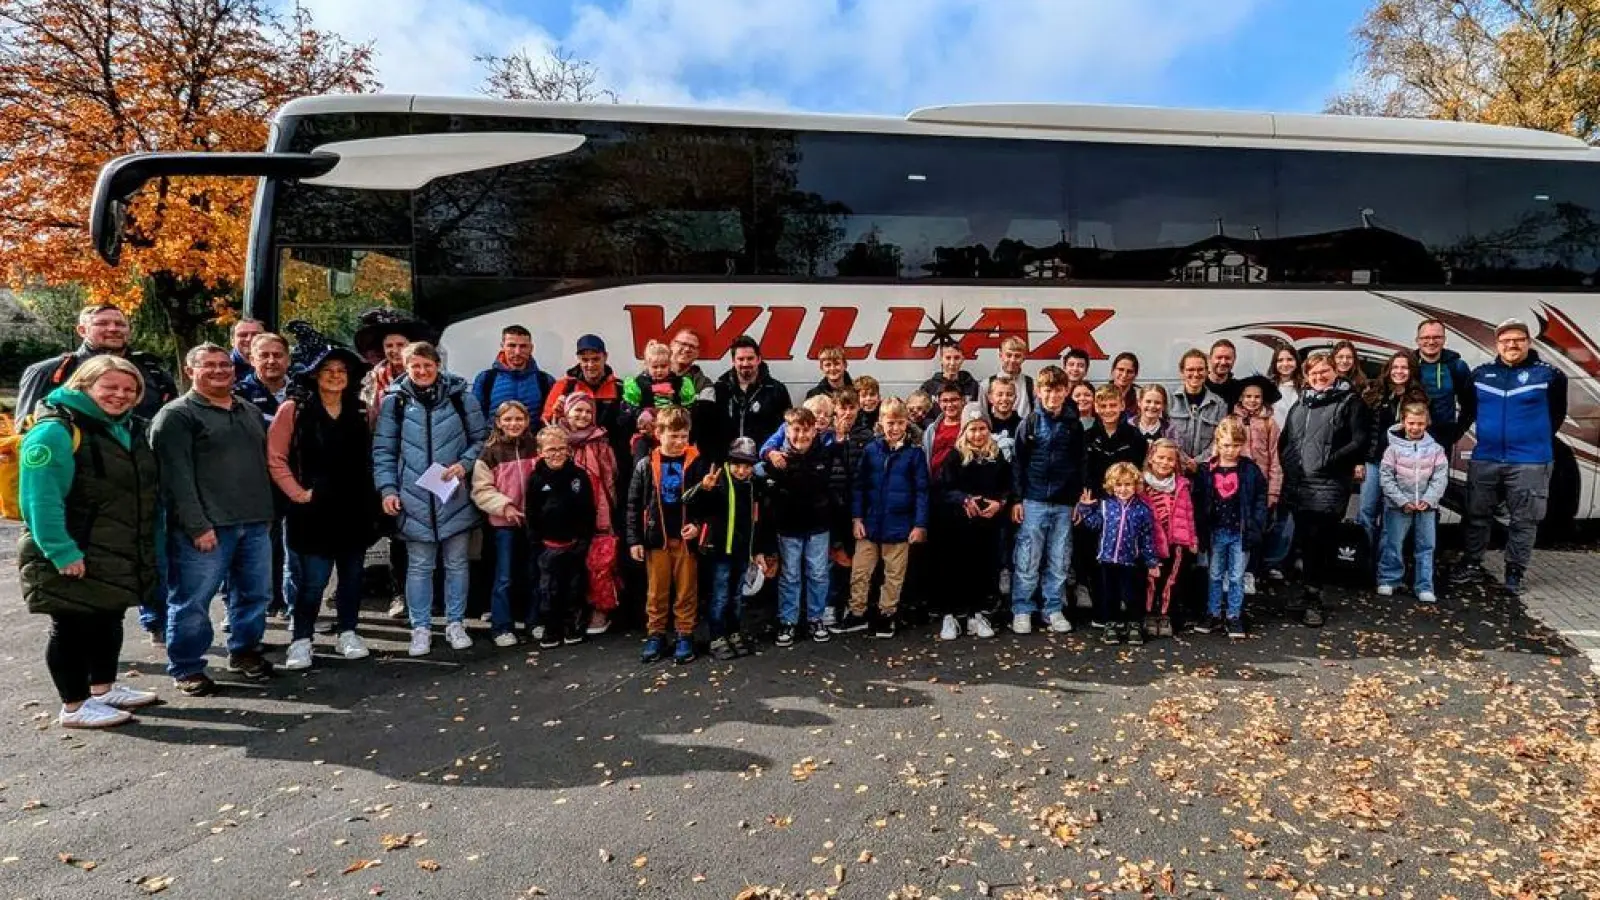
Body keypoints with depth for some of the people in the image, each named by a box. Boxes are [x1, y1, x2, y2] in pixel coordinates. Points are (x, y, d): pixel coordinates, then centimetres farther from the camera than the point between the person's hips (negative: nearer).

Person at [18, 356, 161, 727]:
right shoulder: (56, 430, -17)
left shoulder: (129, 429, 10)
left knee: (108, 622, 19)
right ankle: (74, 706, 14)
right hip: (74, 558, -8)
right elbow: (41, 500, -23)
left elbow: (143, 493, 18)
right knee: (72, 628, 3)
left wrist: (145, 549, 16)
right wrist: (62, 551, -27)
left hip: (118, 556, 9)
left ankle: (104, 688, 34)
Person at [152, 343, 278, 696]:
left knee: (255, 594, 13)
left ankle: (244, 651, 31)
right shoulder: (176, 415, -4)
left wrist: (268, 511, 15)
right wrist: (197, 525, -18)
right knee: (192, 601, 2)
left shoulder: (251, 412, 18)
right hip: (205, 527, -6)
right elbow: (177, 476, -13)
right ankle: (186, 668, 16)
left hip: (255, 523, 7)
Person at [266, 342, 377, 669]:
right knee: (313, 579, -2)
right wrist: (297, 492, -11)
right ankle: (301, 640, 13)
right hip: (314, 508, -4)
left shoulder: (360, 411, 9)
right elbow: (275, 458, -5)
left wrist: (371, 497, 7)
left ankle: (347, 633, 25)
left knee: (352, 575, 11)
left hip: (355, 507, 4)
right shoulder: (295, 409, -4)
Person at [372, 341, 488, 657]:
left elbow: (481, 439, 7)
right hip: (414, 499, 0)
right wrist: (388, 488, -4)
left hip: (456, 497, 0)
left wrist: (465, 464, -9)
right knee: (419, 566, 7)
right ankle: (421, 628, 17)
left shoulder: (461, 397, 1)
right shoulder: (394, 401, 3)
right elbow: (383, 450, 5)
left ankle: (455, 623, 21)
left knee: (456, 563, 9)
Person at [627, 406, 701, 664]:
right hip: (656, 538, 1)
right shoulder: (645, 465, -1)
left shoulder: (696, 463, -4)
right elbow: (634, 505, 2)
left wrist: (698, 524, -14)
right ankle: (655, 636, 21)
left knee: (686, 591, 7)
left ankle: (685, 637, 18)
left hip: (686, 538, -1)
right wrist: (634, 540, 0)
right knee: (656, 591, 10)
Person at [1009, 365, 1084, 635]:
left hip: (1064, 503, 2)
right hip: (1033, 501, -2)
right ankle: (1022, 611, 9)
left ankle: (1054, 610, 18)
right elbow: (1018, 463, 0)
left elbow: (1080, 464, 9)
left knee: (1059, 562, 8)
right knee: (1027, 560, 0)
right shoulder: (1029, 423, 0)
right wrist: (1017, 499, -5)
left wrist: (1078, 498, 4)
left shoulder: (1074, 426, 6)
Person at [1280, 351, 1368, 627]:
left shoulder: (1348, 401, 1)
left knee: (1320, 540, -5)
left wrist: (1330, 460, -17)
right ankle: (1311, 591, 22)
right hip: (1298, 485, 5)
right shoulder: (1301, 403, 19)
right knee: (1304, 539, 9)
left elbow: (1359, 441, -8)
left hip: (1328, 486, -5)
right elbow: (1285, 439, 23)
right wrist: (1286, 464, 9)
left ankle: (1313, 598, 4)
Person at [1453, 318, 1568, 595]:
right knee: (1477, 515, 9)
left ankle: (1514, 573, 14)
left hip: (1530, 462, -3)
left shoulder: (1549, 374, -4)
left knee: (1524, 521, 4)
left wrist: (1538, 440, 8)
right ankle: (1472, 565, 20)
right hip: (1484, 460, 3)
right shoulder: (1480, 374, 5)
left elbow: (1557, 413, 7)